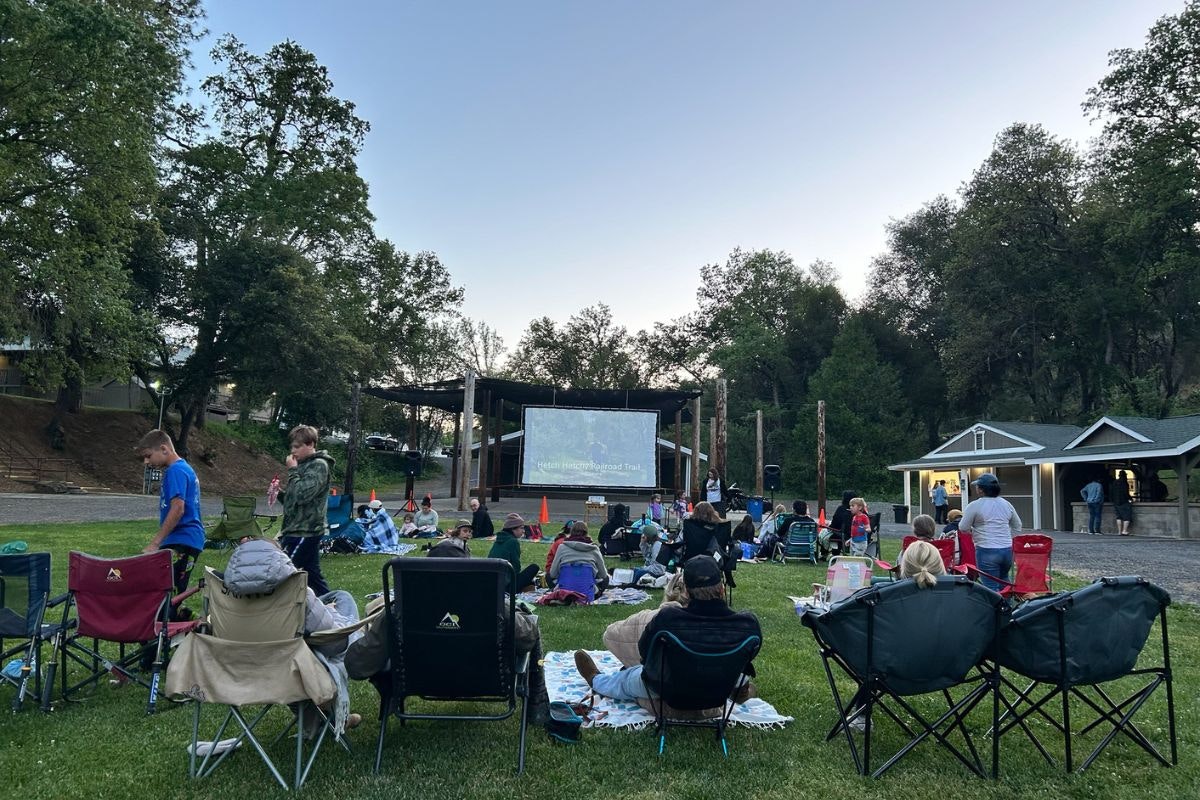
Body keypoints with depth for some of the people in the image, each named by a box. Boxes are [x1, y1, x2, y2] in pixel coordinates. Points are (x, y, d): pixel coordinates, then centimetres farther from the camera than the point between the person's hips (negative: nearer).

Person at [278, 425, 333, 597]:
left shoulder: (319, 465, -11)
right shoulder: (304, 464, 16)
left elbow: (302, 495, -22)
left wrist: (292, 471, -13)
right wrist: (281, 492, 3)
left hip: (305, 532, -9)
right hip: (295, 529, 9)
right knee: (313, 575, 12)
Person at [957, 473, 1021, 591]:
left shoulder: (974, 506, -9)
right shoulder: (1006, 504, 10)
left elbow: (963, 528, -5)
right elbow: (1017, 527, 19)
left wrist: (972, 530, 15)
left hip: (987, 551, -6)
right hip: (1007, 550, 6)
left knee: (991, 588, -1)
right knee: (1003, 582, 25)